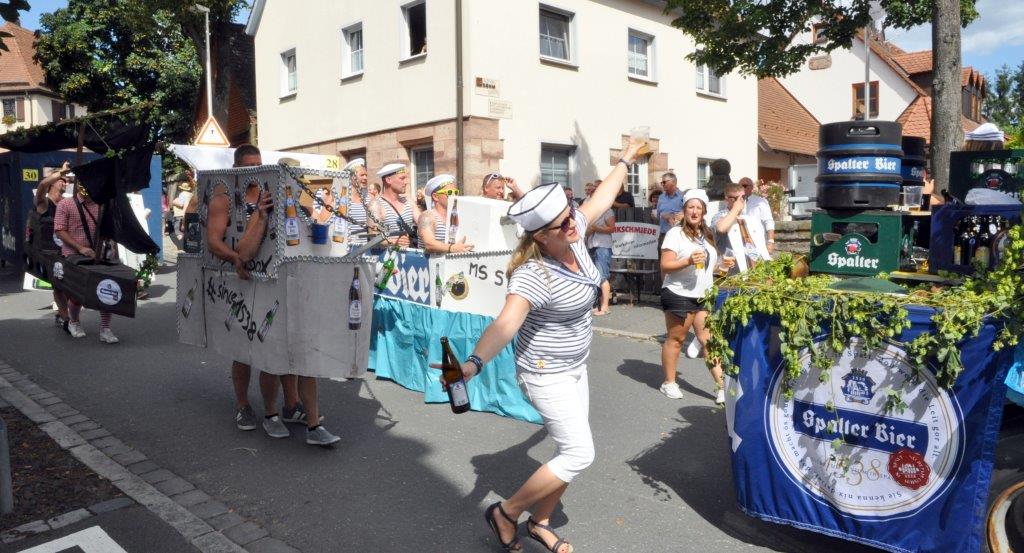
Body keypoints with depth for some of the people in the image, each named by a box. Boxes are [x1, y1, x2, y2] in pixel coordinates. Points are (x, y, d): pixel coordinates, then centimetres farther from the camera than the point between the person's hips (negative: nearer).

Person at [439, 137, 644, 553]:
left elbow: (600, 198, 9)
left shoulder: (572, 237, -8)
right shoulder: (534, 275, -31)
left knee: (573, 451, 12)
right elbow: (506, 322, -45)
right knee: (579, 454, -7)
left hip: (574, 367, 8)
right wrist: (473, 363, -61)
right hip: (547, 374, -8)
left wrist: (625, 161, 22)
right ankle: (505, 513, 10)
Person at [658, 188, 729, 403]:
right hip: (679, 295, -6)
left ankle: (721, 385, 0)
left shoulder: (707, 234, 14)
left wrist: (721, 265, 7)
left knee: (709, 340, 0)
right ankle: (669, 382, 20)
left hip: (704, 296, 6)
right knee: (675, 339, 5)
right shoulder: (675, 233, -9)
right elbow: (665, 265, -15)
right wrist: (688, 261, -27)